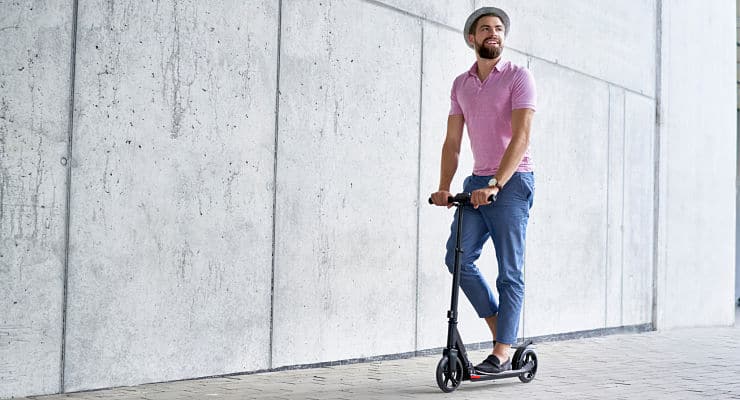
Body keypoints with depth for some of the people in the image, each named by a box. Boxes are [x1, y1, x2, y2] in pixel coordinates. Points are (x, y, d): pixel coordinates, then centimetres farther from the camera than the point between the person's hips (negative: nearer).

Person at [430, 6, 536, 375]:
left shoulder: (519, 77, -5)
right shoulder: (460, 85, 13)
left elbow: (521, 136, -16)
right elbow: (452, 142, 11)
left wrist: (495, 185, -25)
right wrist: (444, 187, -2)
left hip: (512, 181, -6)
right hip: (477, 182, 6)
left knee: (510, 271, -3)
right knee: (458, 257, -4)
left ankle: (502, 353, 1)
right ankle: (500, 327, 12)